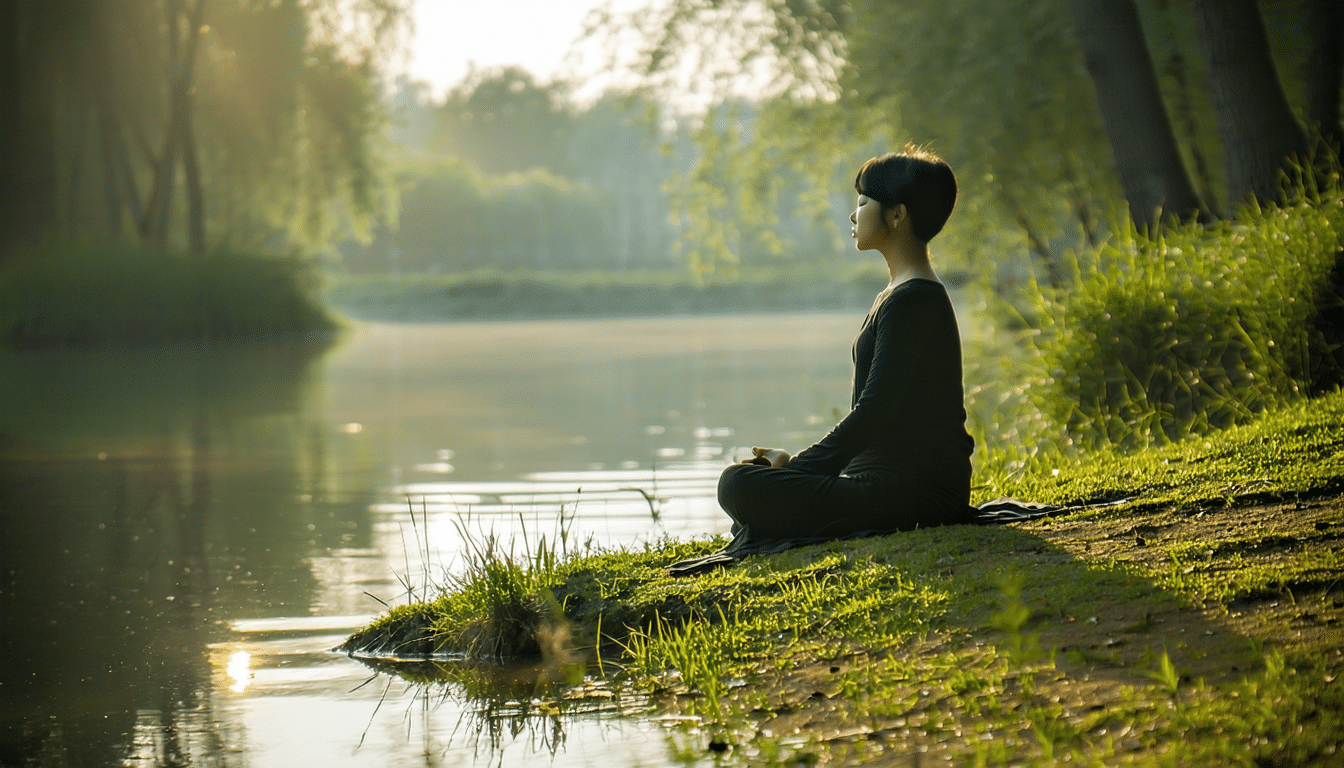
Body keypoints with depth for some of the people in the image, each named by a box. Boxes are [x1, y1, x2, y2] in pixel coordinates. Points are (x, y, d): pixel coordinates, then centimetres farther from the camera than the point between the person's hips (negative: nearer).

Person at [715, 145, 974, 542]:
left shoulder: (912, 301, -16)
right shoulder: (901, 294, 18)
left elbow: (872, 414, -19)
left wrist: (796, 464, -11)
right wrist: (800, 461, 11)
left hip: (910, 492, -11)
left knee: (739, 485, -22)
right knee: (741, 480, 20)